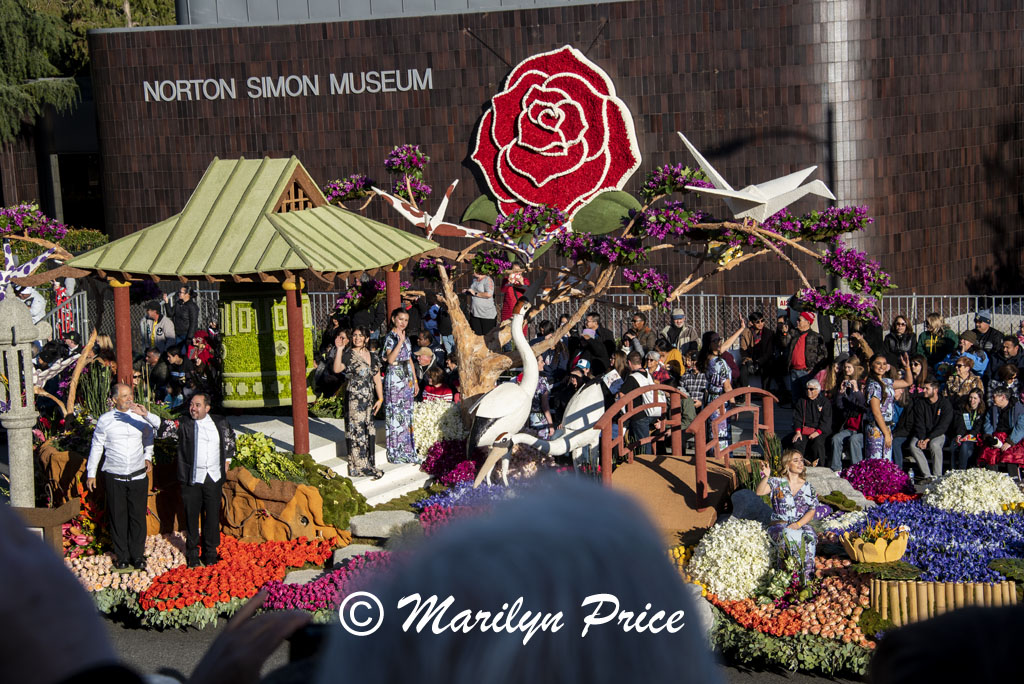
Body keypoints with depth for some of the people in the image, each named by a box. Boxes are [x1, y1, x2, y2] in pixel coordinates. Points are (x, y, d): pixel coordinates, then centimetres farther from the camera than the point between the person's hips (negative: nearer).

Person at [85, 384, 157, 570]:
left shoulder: (140, 417, 4)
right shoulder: (105, 420, 0)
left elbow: (149, 439, 20)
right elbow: (97, 446, 7)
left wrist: (148, 457, 5)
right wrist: (91, 473, 7)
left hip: (138, 476, 1)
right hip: (114, 476, -1)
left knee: (138, 516, 2)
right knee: (118, 518, 3)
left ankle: (137, 556, 13)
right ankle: (122, 556, 15)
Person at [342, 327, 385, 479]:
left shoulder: (373, 357, 12)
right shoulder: (348, 355, -6)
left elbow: (377, 379, 15)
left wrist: (380, 398, 10)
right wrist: (339, 349, -29)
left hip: (369, 398, 6)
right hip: (354, 397, -6)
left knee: (369, 428, 10)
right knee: (357, 428, -5)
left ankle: (369, 463, 18)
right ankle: (361, 466, 0)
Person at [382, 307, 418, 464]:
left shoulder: (406, 338, 13)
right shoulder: (390, 337, -10)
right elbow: (390, 359, -24)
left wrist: (415, 381, 18)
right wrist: (400, 341, -27)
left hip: (407, 380, 7)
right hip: (395, 379, -7)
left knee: (407, 414, 10)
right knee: (396, 415, -4)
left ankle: (407, 450, 18)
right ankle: (395, 453, 2)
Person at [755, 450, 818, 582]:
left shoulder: (807, 487, 13)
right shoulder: (777, 483, 7)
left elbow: (812, 511, 6)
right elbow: (759, 492, -8)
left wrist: (798, 524, -11)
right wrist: (766, 477, -26)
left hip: (802, 525, 2)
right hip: (779, 525, -1)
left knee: (809, 537, -33)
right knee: (789, 535, -37)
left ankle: (807, 578, -35)